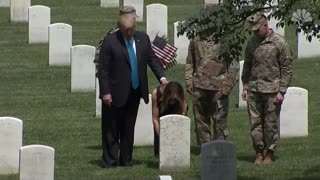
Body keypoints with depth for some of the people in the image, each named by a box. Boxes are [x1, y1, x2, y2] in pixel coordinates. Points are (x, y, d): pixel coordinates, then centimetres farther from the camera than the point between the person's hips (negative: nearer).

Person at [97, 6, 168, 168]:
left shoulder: (143, 39, 5)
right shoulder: (110, 41, -10)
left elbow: (152, 59, 11)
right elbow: (103, 68, -10)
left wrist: (162, 77, -4)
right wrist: (105, 92, -15)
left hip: (134, 92, 5)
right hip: (116, 93, -5)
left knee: (128, 129, 12)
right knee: (111, 130, 0)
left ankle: (126, 160, 19)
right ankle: (109, 161, 6)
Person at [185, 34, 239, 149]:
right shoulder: (196, 41, 12)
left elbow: (234, 66, -1)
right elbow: (189, 63, 18)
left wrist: (227, 85, -8)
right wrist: (189, 81, 8)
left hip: (218, 88, -4)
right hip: (199, 87, 4)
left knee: (219, 120, -3)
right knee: (201, 120, 6)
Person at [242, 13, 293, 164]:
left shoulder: (279, 43, -5)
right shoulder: (252, 43, 9)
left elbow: (286, 69, -5)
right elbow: (247, 67, 18)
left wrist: (281, 91, -10)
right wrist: (245, 87, 10)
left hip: (272, 90, -4)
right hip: (254, 90, 4)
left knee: (271, 124, 1)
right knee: (255, 123, 3)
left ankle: (270, 153, 10)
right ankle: (259, 153, 12)